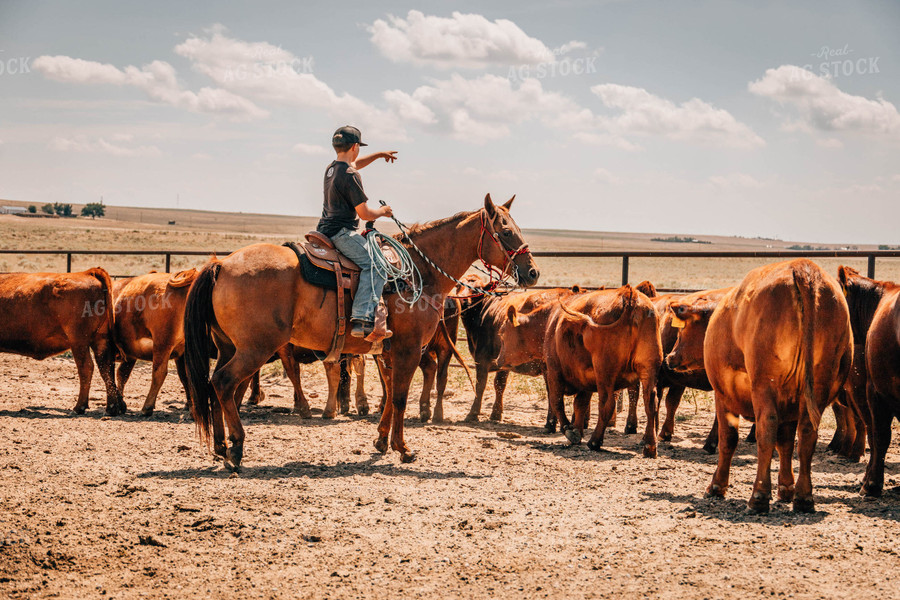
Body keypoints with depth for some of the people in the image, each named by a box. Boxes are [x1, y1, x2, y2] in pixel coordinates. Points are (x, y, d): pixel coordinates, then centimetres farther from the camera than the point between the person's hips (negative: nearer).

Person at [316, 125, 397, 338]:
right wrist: (382, 211, 5)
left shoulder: (331, 168, 13)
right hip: (341, 232, -10)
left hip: (325, 230, 10)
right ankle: (362, 319, -36)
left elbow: (354, 163, 39)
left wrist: (378, 155, 39)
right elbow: (365, 214, -14)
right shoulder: (350, 176, -15)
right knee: (374, 264, -22)